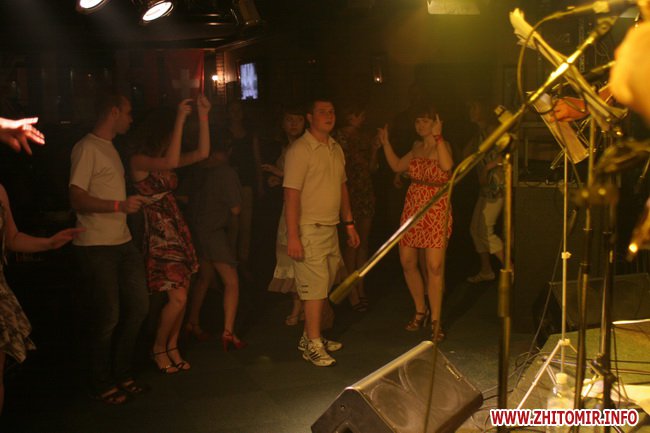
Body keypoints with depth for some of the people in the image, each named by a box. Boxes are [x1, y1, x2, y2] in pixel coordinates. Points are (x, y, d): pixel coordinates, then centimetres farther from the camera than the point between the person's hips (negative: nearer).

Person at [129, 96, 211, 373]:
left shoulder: (165, 159, 12)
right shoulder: (139, 160, -10)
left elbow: (202, 153, 1)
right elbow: (171, 162, -29)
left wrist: (203, 115, -6)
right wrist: (181, 119, -25)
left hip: (177, 230, 8)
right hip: (157, 233, -8)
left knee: (181, 295, 7)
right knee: (178, 297, -9)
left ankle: (172, 347, 22)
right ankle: (158, 348, 11)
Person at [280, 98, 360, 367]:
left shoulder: (336, 149, 13)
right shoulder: (300, 150, -13)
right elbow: (291, 194, -17)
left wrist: (349, 224, 18)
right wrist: (293, 236, -21)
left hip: (330, 228, 8)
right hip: (308, 230, -8)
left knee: (325, 284, 13)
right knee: (316, 285, -6)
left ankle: (310, 337, 26)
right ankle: (313, 345, 5)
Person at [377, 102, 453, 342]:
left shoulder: (442, 145, -7)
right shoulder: (417, 146, 13)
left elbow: (447, 165, -29)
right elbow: (397, 166, 24)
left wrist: (437, 136, -28)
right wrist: (385, 143, 17)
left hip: (436, 208, -7)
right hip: (413, 206, 7)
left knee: (435, 267, -8)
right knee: (407, 262, 8)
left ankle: (435, 321, 3)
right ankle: (420, 310, 27)